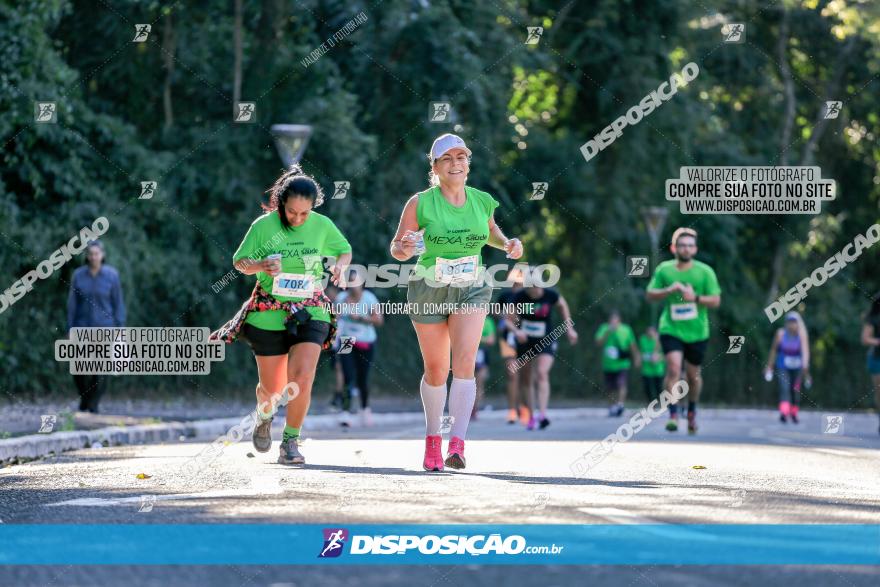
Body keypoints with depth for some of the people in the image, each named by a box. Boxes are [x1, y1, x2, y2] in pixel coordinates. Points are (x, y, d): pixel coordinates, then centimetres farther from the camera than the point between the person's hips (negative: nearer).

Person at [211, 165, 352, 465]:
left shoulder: (323, 225, -2)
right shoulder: (264, 225, -7)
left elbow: (345, 250, 15)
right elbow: (239, 262, 1)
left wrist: (340, 266, -8)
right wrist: (260, 266, -21)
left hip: (310, 311, 1)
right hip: (269, 313, -1)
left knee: (302, 377, -19)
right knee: (272, 388, 7)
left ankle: (290, 441, -3)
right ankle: (264, 416, 44)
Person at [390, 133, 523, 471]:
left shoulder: (482, 201, -1)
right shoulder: (420, 203, -12)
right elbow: (396, 249, -6)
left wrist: (508, 244, 1)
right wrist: (405, 249, -29)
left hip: (471, 291, 1)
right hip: (429, 291, -1)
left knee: (465, 362, -18)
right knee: (436, 370, 8)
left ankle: (457, 445, -25)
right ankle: (432, 437, 33)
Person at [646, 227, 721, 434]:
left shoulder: (705, 272, -1)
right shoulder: (664, 269, 2)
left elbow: (716, 300, -2)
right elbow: (650, 294, 4)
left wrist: (695, 298, -19)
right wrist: (669, 290, -14)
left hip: (697, 332, 1)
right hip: (671, 329, -1)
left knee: (693, 375, 11)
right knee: (673, 368, -20)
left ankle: (692, 411, 36)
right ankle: (673, 415, -18)